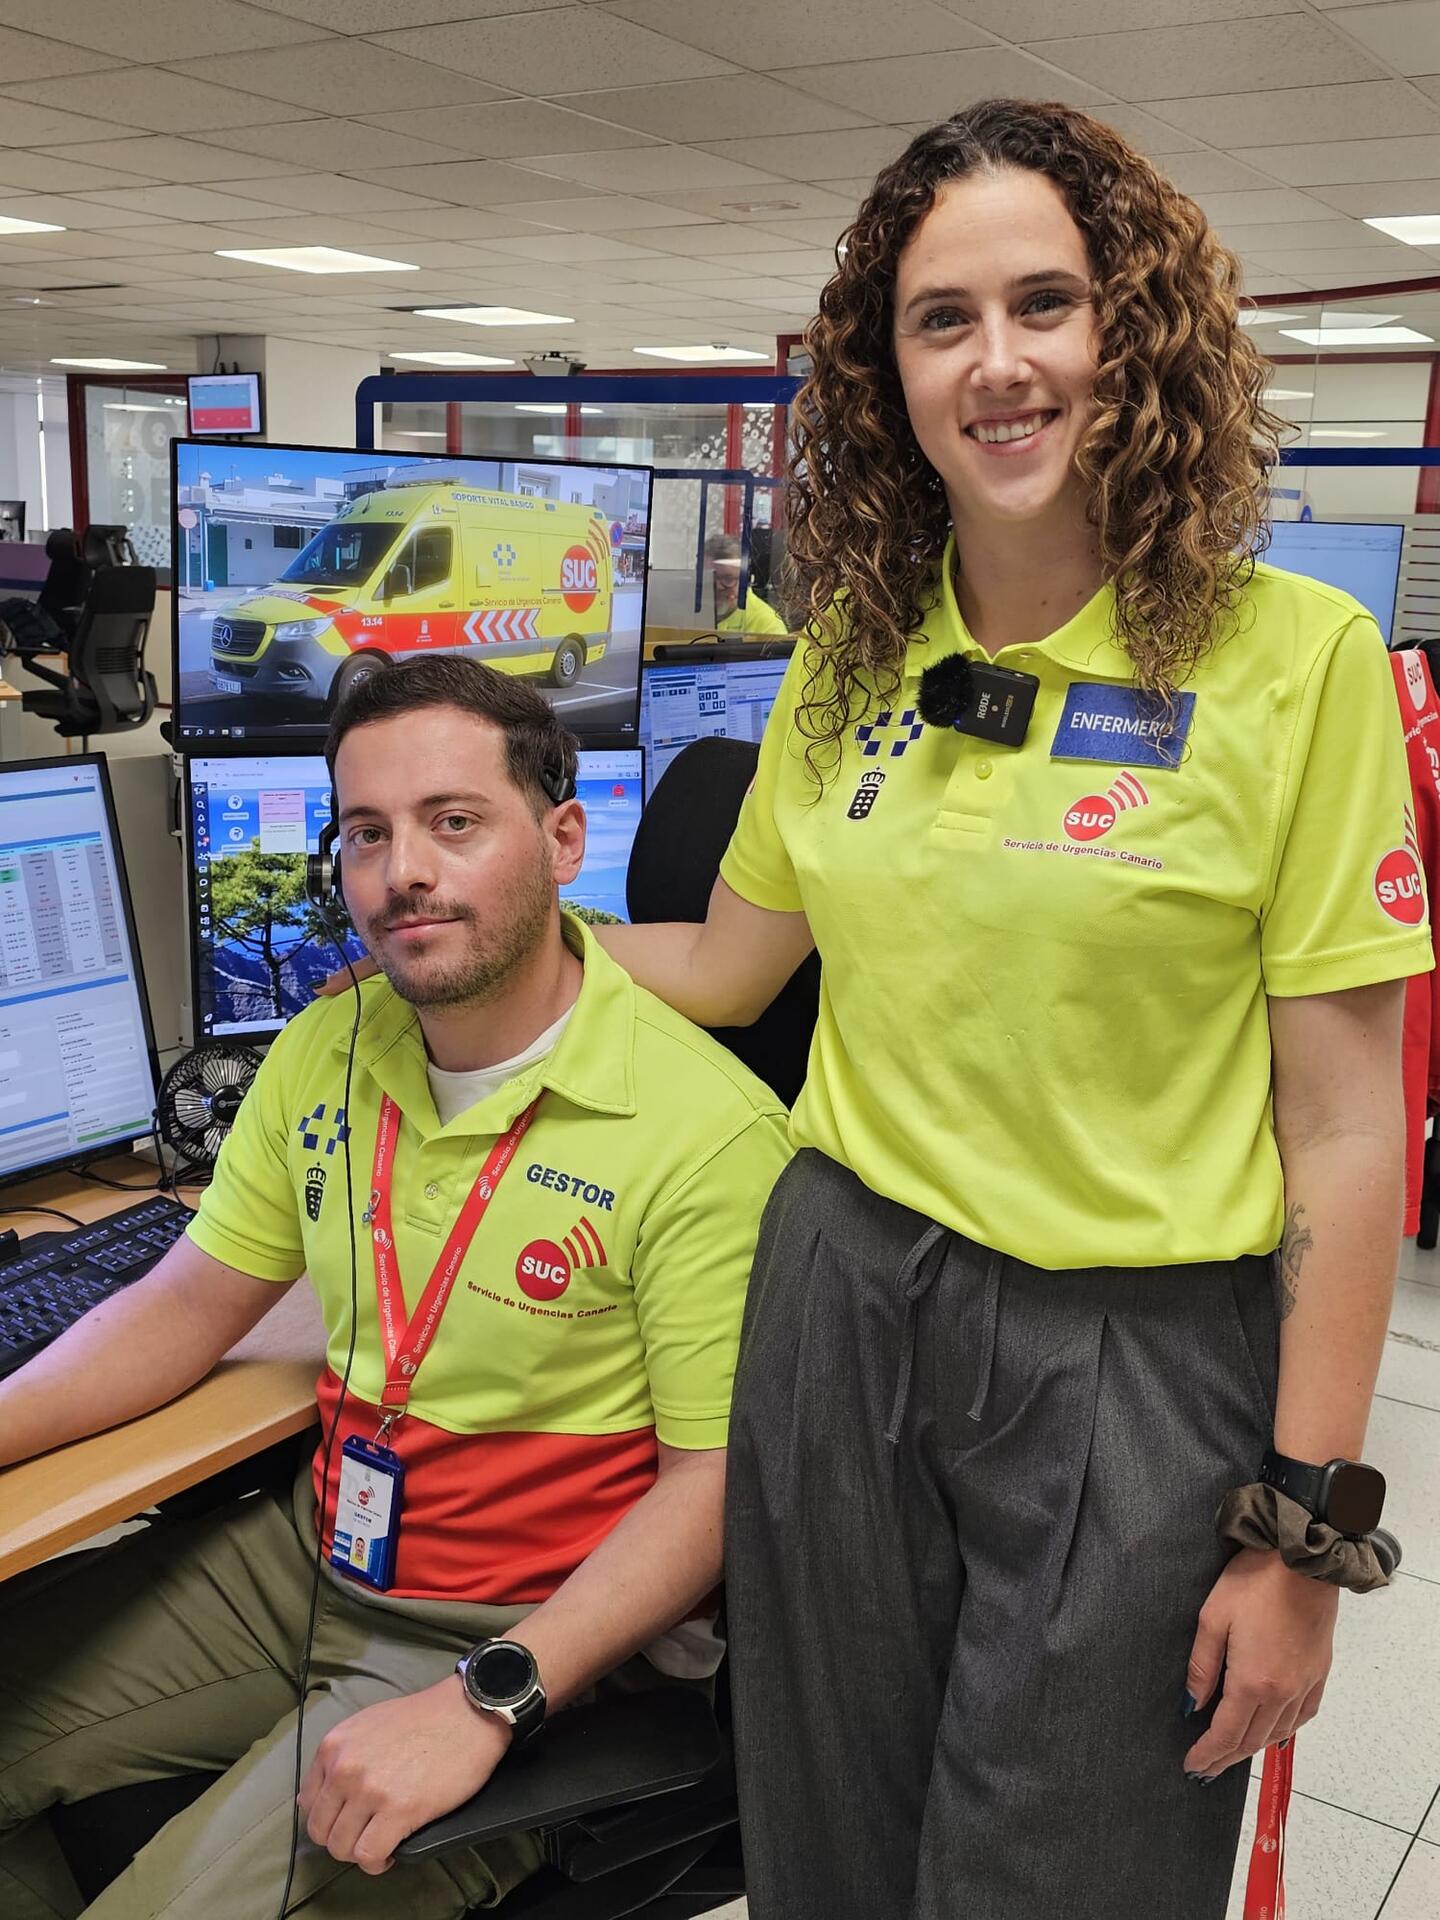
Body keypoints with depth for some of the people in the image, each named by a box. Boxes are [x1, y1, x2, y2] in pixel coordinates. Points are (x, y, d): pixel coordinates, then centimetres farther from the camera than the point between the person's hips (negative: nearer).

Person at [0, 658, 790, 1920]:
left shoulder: (707, 1130, -22)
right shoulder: (326, 1051, 0)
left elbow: (715, 1480, -20)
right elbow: (195, 1299, 8)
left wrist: (487, 1701, -26)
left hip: (521, 1634, -6)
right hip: (308, 1555, 7)